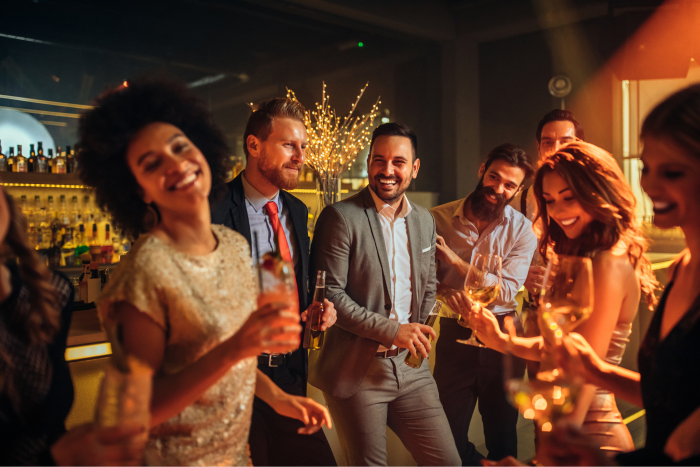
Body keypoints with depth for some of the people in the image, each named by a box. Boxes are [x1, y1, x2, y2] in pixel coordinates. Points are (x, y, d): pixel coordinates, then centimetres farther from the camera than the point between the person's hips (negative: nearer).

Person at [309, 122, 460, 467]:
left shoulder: (425, 220, 9)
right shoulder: (340, 217, -11)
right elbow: (328, 294, -15)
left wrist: (415, 333, 1)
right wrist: (391, 330, -16)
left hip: (411, 367, 5)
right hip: (356, 370, -5)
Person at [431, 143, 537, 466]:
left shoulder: (522, 230, -3)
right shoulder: (438, 219, -3)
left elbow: (507, 292, -13)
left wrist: (455, 261, -19)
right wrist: (445, 291, -20)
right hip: (455, 335, 0)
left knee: (502, 435, 13)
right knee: (449, 435, 8)